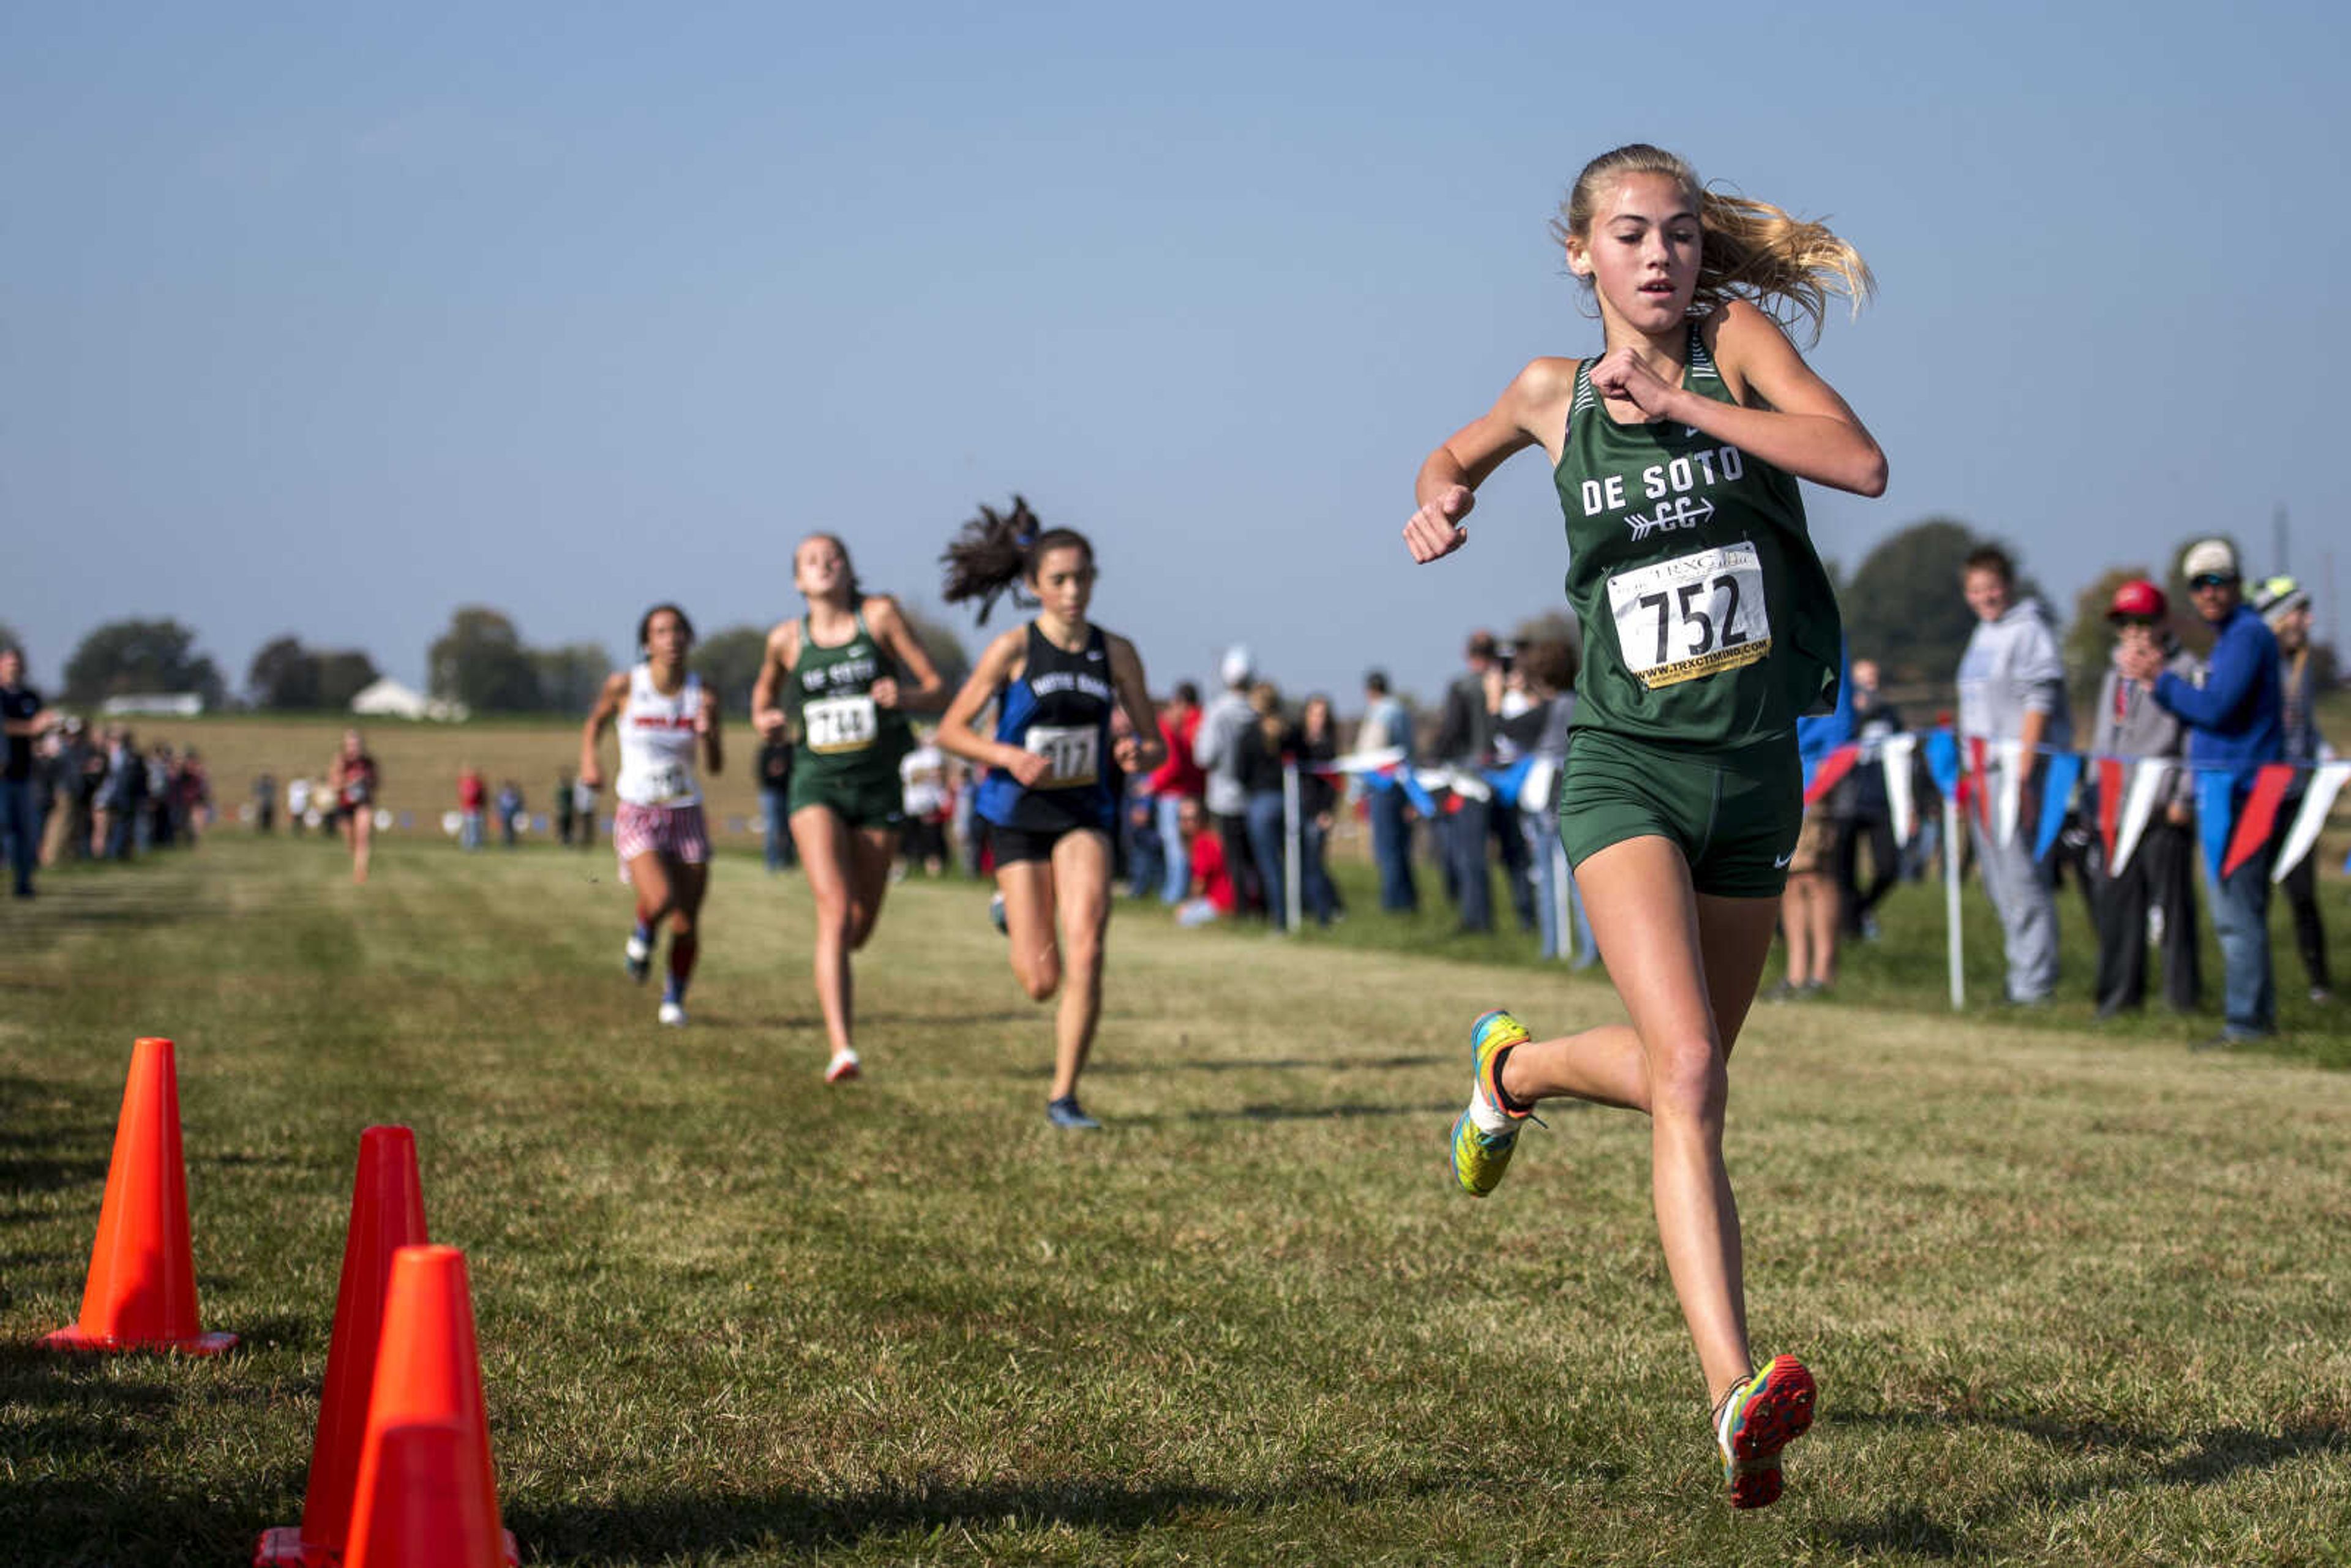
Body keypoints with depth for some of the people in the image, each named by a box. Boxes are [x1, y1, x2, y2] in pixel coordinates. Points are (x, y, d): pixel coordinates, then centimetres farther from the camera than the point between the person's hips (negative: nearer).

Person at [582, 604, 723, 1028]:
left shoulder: (702, 694, -4)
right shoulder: (624, 685, -7)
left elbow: (716, 766, -4)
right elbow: (595, 720, 13)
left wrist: (708, 733, -23)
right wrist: (589, 758, -4)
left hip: (686, 815, 2)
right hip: (637, 813, -2)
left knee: (687, 924, 1)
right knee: (661, 899, -26)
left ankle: (674, 998, 26)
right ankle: (643, 934, 11)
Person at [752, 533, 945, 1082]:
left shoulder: (880, 614, -1)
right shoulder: (786, 639, 3)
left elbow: (935, 687, -1)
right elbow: (765, 691, 24)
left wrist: (903, 695, -22)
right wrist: (765, 719, 2)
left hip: (878, 787, 1)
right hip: (817, 784, -1)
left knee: (861, 926, 10)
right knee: (836, 911, -20)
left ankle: (831, 969, 48)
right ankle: (842, 1050, -26)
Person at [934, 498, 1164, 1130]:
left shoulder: (1116, 653, -2)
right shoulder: (1013, 649, -10)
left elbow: (1155, 743, 5)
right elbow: (951, 730, -6)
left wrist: (1137, 753, -19)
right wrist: (1008, 756, -22)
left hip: (1085, 815, 2)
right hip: (1019, 816, -2)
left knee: (1086, 952, -20)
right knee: (1041, 983, 0)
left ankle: (1064, 1096, -7)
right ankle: (1012, 911, 39)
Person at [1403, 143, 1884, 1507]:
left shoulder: (1736, 337, 0)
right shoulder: (1554, 393, 4)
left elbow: (1861, 462, -18)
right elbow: (1456, 454, 27)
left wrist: (1679, 401, -19)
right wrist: (1443, 501, 4)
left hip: (1757, 766, 2)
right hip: (1627, 765, -2)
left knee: (1683, 1070, 17)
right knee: (1688, 1075, -21)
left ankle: (1514, 1069, 49)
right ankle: (1736, 1393, -26)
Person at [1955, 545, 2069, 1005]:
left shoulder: (2029, 630, -7)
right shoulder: (1983, 634, 19)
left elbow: (2038, 703, -14)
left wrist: (2021, 772, -20)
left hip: (2015, 770, -9)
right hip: (1982, 772, 9)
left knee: (2020, 875, -11)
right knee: (1996, 877, 12)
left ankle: (2034, 983, -9)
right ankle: (2023, 971, 19)